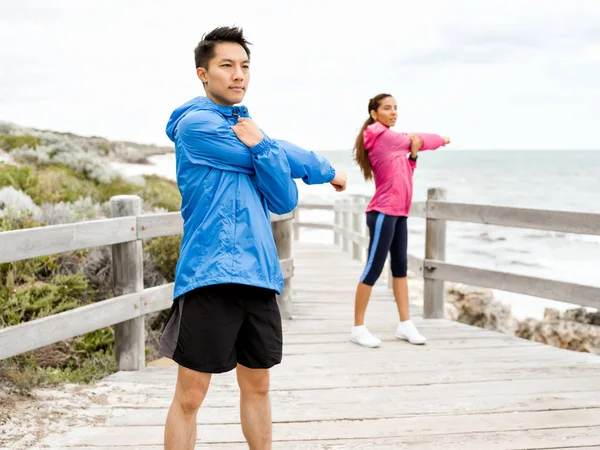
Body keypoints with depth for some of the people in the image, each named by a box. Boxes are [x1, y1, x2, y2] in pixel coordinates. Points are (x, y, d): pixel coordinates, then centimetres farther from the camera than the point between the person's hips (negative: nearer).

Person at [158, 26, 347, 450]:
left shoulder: (246, 126, 17)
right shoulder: (195, 123, -5)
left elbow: (284, 202, 5)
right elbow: (286, 155, -4)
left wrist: (261, 146, -10)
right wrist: (326, 170, 13)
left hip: (260, 276, 7)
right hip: (210, 277, -7)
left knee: (257, 386, 14)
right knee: (190, 397, -2)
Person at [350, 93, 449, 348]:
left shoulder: (392, 140, 16)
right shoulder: (379, 134, -8)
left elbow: (404, 173, 17)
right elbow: (412, 140, -2)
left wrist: (413, 154, -1)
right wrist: (441, 139, 16)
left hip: (399, 213, 9)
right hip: (383, 213, -9)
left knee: (400, 267, 9)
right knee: (374, 269, -7)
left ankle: (405, 324, 15)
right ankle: (358, 328, 0)